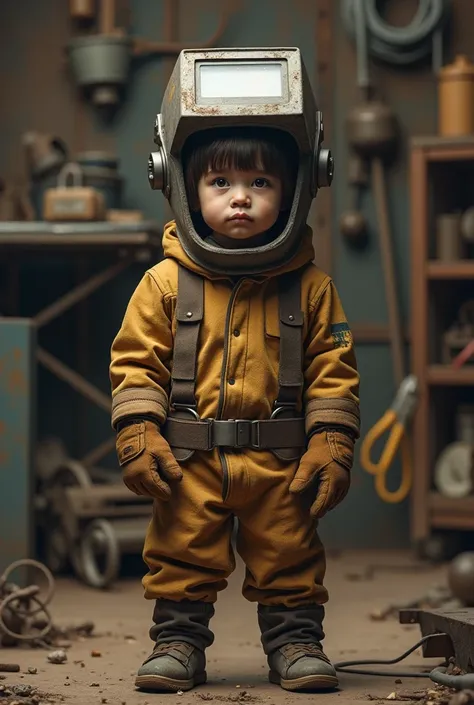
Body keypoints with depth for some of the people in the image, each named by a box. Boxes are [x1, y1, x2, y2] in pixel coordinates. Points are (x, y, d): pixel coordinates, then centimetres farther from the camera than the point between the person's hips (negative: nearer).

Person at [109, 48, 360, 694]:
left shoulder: (309, 287, 0)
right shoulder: (166, 283, -1)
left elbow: (333, 369, 2)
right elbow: (135, 360, 1)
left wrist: (331, 444, -5)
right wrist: (138, 432, -8)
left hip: (280, 464, 0)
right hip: (188, 466, 0)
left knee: (289, 559, 9)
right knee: (183, 557, 8)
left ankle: (296, 640, 22)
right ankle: (179, 641, 20)